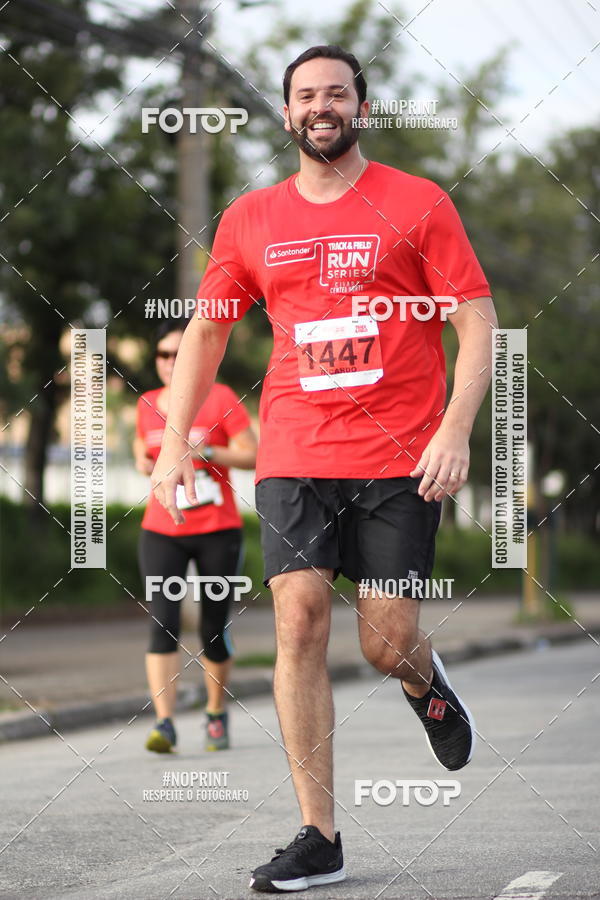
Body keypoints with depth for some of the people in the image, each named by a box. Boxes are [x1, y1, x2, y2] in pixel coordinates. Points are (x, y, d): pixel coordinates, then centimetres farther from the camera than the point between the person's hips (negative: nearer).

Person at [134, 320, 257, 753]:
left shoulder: (220, 399, -4)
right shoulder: (148, 404, 8)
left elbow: (253, 455, -8)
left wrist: (206, 452, -22)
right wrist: (144, 462, 3)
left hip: (218, 530, -2)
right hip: (161, 532, 2)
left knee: (214, 630, 4)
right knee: (163, 624, -14)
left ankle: (217, 714, 27)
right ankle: (165, 724, -18)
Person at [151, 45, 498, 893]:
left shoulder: (418, 204, 2)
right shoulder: (251, 219, 10)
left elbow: (476, 322, -1)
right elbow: (205, 332, 18)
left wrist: (455, 430, -13)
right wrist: (174, 442, 9)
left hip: (400, 459, -2)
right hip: (294, 455, 2)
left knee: (387, 645, -3)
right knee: (299, 624, -9)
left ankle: (425, 681, 36)